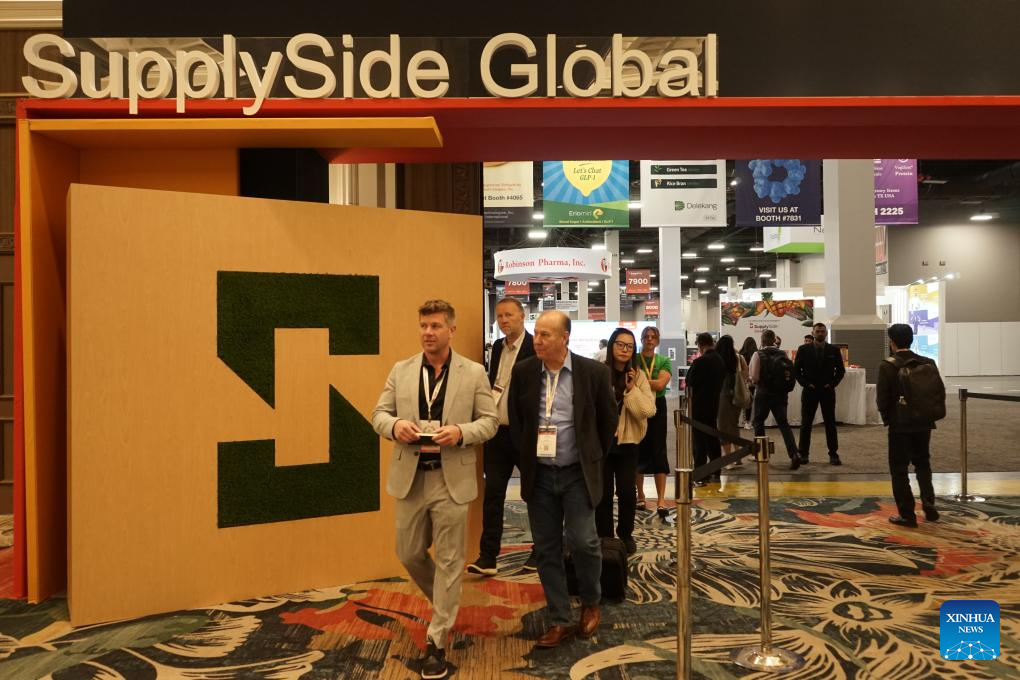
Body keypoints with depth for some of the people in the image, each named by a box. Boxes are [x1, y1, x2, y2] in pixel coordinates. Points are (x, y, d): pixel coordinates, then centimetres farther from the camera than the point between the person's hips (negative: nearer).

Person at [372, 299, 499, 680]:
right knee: (409, 555, 15)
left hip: (452, 480, -3)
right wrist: (394, 425, -16)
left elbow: (490, 422, -1)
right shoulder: (401, 371, 5)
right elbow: (379, 414, 7)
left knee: (449, 561, 5)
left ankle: (437, 641, 18)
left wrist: (461, 432, -20)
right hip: (410, 478, 3)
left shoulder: (474, 373, -2)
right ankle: (445, 603, 43)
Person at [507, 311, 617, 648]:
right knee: (547, 549, 7)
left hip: (577, 473, -2)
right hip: (539, 474, 3)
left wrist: (594, 458, 9)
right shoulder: (522, 373, -2)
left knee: (582, 541, -7)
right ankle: (560, 620, 22)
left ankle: (590, 602, 23)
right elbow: (514, 420, 11)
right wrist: (526, 458, 11)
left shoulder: (593, 371, -8)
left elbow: (608, 419, 5)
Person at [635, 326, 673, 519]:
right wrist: (651, 384, -20)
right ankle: (640, 496, 22)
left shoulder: (664, 361, 5)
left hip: (657, 408, 0)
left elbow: (660, 384, -11)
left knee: (658, 451, -4)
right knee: (639, 451, 7)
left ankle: (661, 501, -6)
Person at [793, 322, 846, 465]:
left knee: (830, 424, 4)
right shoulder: (803, 350, 0)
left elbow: (841, 370, 7)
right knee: (805, 424, 2)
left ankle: (833, 455, 10)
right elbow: (796, 369, 2)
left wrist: (832, 383, -5)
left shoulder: (834, 350, 4)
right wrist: (806, 384, -9)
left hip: (827, 391, 1)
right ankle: (803, 454, 8)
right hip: (809, 391, -1)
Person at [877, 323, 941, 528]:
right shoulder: (928, 363, -1)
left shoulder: (887, 366, -13)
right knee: (922, 463, 22)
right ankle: (929, 505, 11)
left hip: (900, 425, -4)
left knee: (899, 469, 7)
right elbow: (941, 394, 0)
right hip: (923, 423, 4)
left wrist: (887, 418, 3)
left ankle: (907, 515, 8)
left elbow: (882, 399, -14)